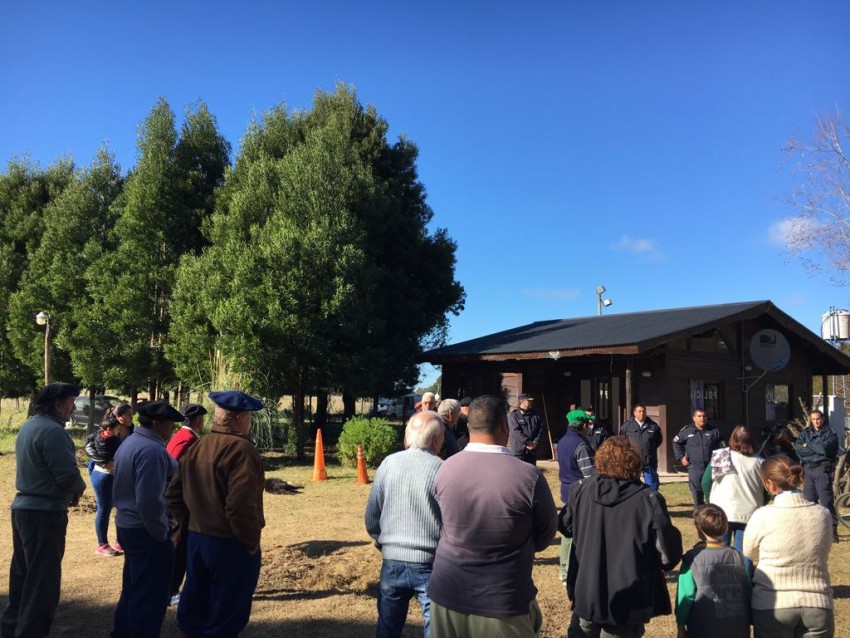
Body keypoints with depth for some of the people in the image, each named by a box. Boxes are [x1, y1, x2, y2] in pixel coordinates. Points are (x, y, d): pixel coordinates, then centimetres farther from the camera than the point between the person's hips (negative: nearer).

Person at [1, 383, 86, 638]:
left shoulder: (29, 425, 10)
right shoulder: (52, 430, -21)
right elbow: (68, 475, -25)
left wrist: (68, 491, 7)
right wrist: (79, 488, -4)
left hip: (23, 508, 10)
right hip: (45, 513, -10)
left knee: (23, 575, 21)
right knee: (43, 581, 0)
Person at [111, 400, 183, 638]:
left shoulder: (130, 443, 10)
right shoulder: (152, 450, -23)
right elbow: (149, 501, -28)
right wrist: (161, 534, -15)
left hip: (127, 525, 11)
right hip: (147, 531, -10)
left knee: (133, 590, 23)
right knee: (150, 597, 3)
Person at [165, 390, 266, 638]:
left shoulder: (196, 447, 8)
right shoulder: (241, 449, -20)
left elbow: (174, 495, 11)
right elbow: (241, 505, -27)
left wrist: (190, 524, 18)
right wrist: (251, 543, -15)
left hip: (197, 539, 8)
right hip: (230, 544, -8)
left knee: (195, 607, 22)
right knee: (226, 616, 6)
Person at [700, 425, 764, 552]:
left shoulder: (720, 457, -2)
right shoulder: (758, 462, 0)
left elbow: (706, 482, -1)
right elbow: (765, 490, 2)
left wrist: (711, 501, 13)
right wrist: (758, 507, 15)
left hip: (722, 513, -1)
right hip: (749, 515, 1)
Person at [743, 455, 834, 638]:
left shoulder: (762, 516, -15)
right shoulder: (823, 515, -5)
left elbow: (749, 556, 1)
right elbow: (822, 557, 9)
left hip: (772, 605, -2)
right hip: (817, 605, 3)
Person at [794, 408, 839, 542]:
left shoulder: (830, 433, -2)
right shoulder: (805, 433, 11)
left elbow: (825, 449, -19)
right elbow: (798, 448, -4)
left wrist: (808, 445, -6)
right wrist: (817, 449, -11)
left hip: (822, 469, -5)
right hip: (807, 469, 5)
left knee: (826, 499, -8)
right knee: (809, 499, 10)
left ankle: (833, 529, -3)